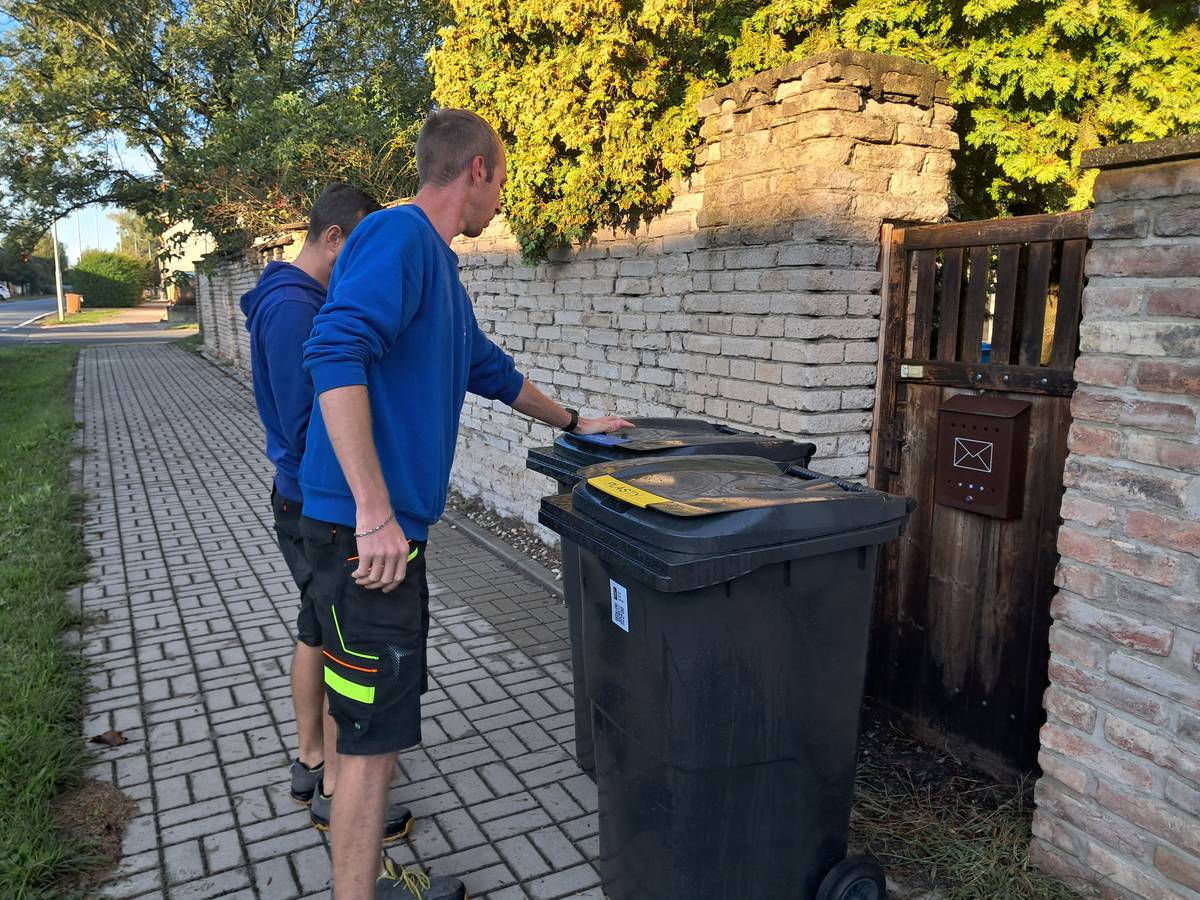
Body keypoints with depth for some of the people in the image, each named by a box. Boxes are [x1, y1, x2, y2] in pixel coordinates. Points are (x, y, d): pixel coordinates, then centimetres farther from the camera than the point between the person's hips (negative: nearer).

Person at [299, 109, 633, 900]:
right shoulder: (397, 236, -13)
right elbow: (336, 354, -27)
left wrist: (573, 422, 37)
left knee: (381, 720, 19)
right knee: (374, 736, 1)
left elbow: (488, 369, 28)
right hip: (367, 532, -10)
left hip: (397, 525, 10)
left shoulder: (439, 263, 16)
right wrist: (374, 512, -30)